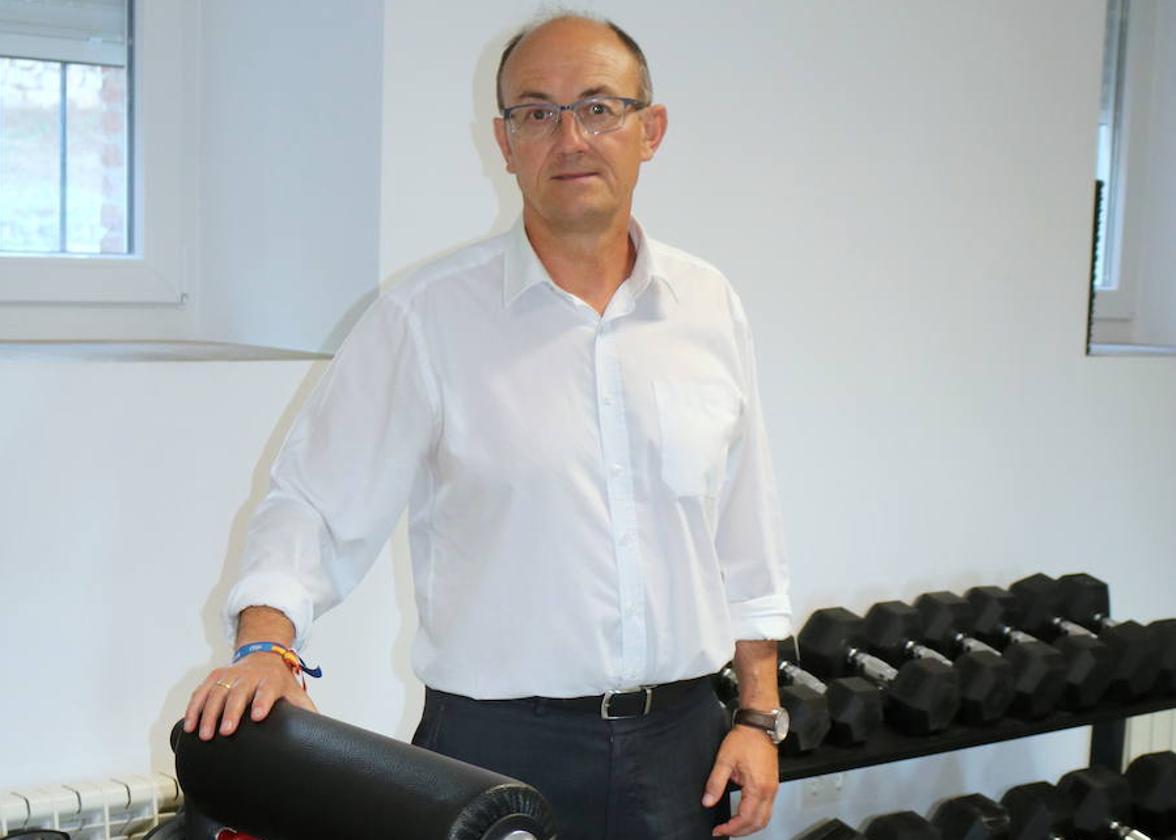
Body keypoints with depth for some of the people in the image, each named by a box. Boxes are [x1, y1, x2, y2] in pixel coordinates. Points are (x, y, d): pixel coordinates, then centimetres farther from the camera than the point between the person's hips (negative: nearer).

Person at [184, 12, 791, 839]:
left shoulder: (710, 307, 5)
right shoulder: (427, 318, -8)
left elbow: (747, 543, 9)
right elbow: (315, 507, -7)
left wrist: (761, 715, 7)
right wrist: (266, 645, -23)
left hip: (681, 742, 4)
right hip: (499, 748, -3)